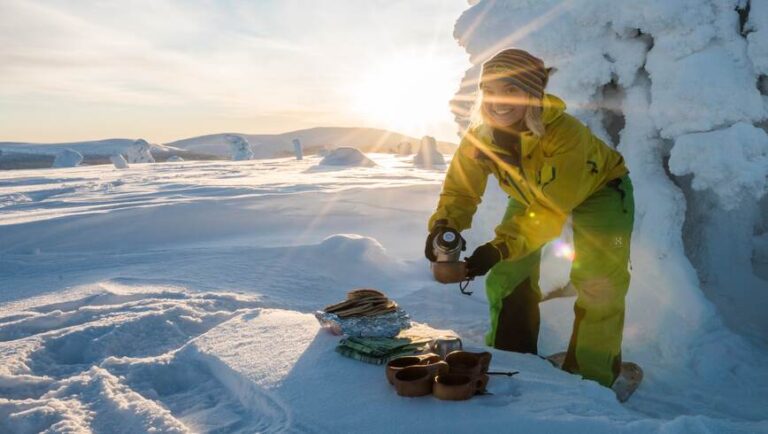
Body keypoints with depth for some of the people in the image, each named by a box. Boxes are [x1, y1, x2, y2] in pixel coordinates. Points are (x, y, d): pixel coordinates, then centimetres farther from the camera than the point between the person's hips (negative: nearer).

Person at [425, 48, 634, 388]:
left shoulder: (564, 134, -42)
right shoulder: (479, 135, -27)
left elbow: (552, 210, -41)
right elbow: (460, 189, -20)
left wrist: (501, 247, -53)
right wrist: (443, 226, -42)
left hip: (598, 189, -4)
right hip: (531, 194, 5)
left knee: (599, 284, -16)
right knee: (507, 274, 0)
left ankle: (591, 377, 3)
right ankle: (511, 358, 20)